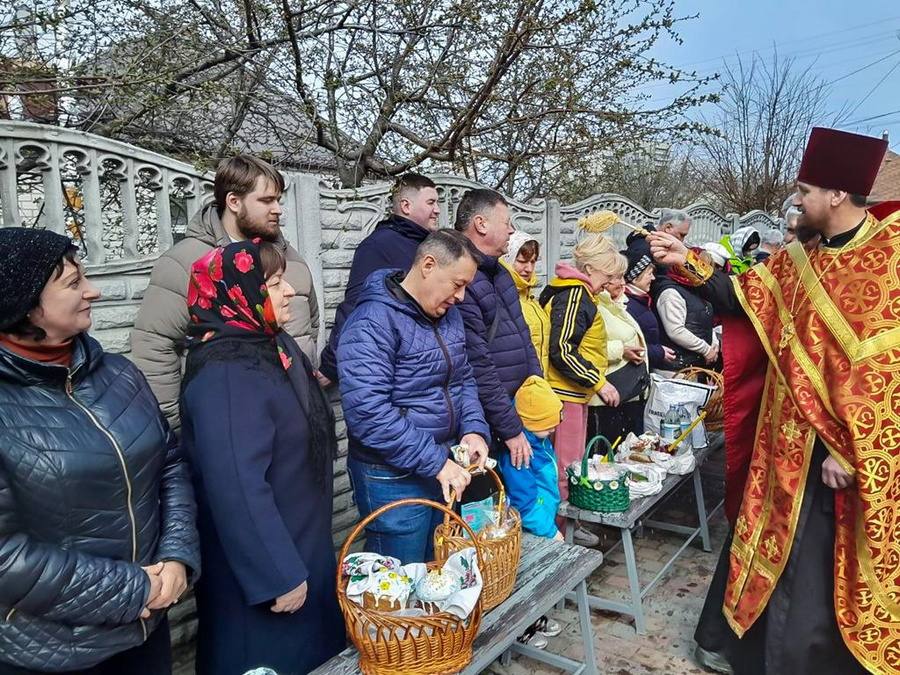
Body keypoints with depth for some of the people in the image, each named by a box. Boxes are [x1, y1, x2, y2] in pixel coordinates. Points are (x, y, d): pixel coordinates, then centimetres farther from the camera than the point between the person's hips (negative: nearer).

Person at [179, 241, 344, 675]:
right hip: (260, 567, -9)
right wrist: (279, 576, -24)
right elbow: (237, 490, -30)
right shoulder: (225, 376, -28)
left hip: (302, 547, 9)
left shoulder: (273, 345, 3)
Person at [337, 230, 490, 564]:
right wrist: (436, 462, -25)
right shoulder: (372, 323, -21)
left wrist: (474, 428, -4)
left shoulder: (448, 313, 6)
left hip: (445, 467, 8)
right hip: (393, 478, -8)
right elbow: (368, 412, -28)